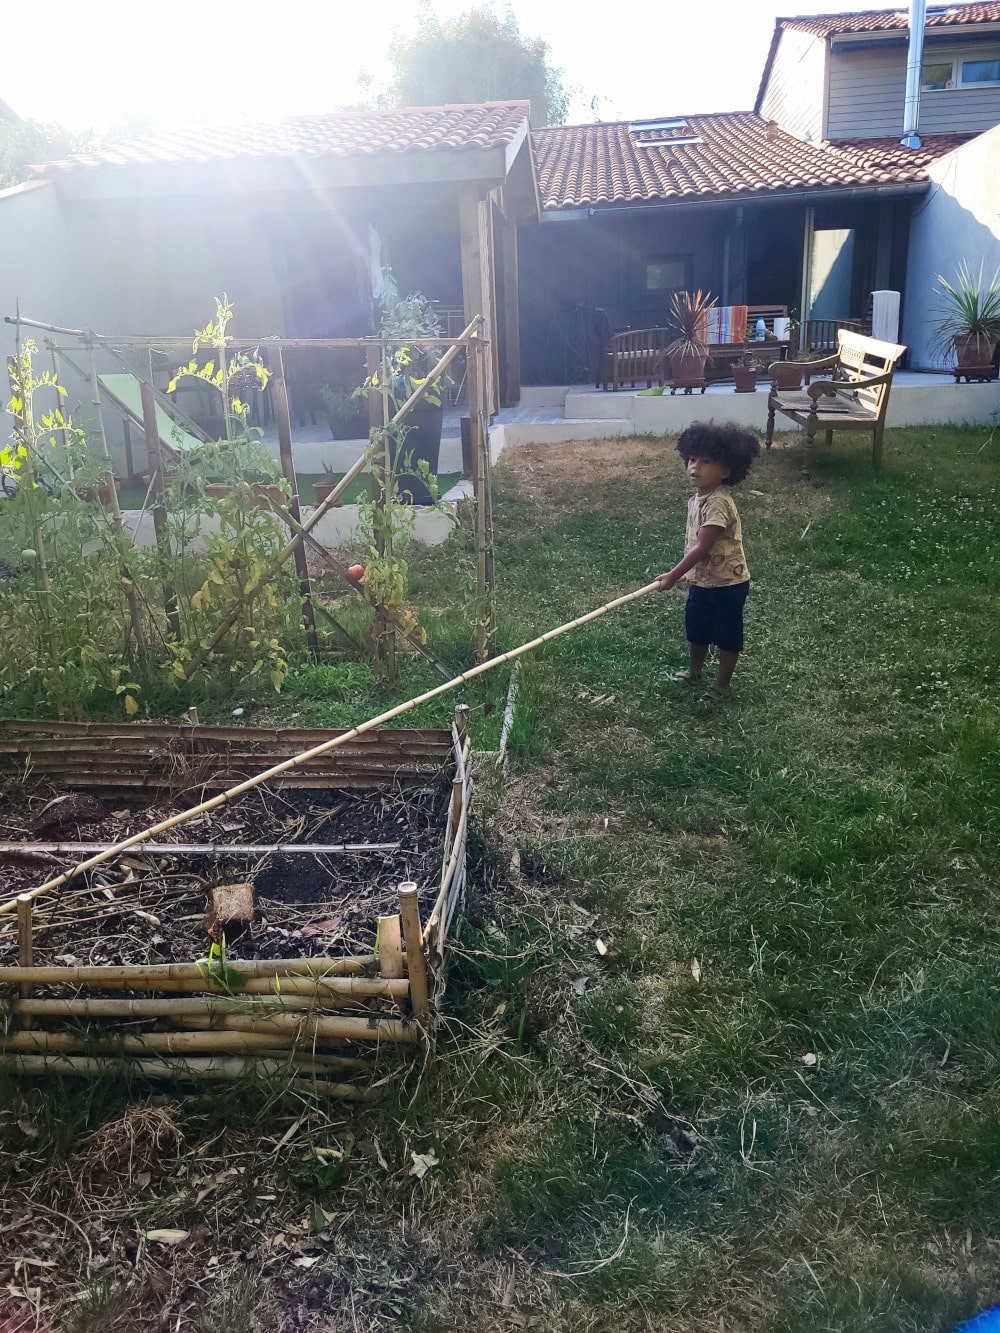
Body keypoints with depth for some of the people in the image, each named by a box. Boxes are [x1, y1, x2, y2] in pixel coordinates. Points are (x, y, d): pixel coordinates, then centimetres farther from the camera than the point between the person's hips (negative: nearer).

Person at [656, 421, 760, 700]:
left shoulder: (717, 503, -28)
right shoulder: (698, 496, 1)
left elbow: (701, 548, -31)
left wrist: (673, 575, -29)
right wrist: (688, 573, 17)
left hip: (727, 584, -9)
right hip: (701, 580, 9)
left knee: (726, 636, 10)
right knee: (696, 629, 23)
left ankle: (722, 685, 27)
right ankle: (694, 671, 46)